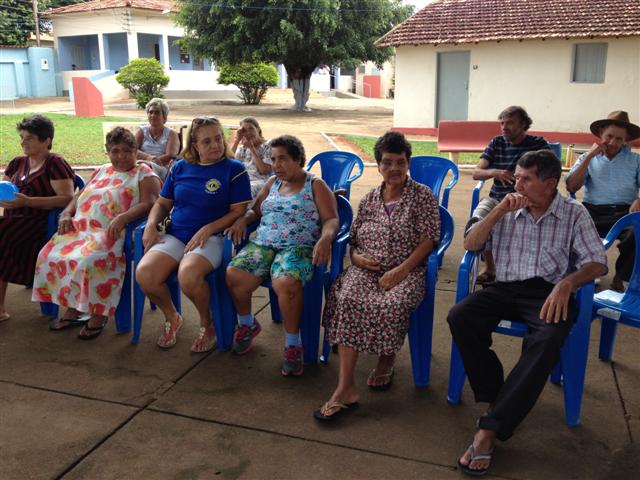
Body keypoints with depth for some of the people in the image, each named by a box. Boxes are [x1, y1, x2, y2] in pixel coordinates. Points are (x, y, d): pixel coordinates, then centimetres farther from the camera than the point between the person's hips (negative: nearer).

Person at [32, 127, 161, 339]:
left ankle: (98, 314, -14)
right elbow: (79, 196, 27)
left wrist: (122, 218, -23)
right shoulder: (102, 171, 27)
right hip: (81, 227, 7)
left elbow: (149, 204, -9)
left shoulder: (143, 173, 6)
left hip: (113, 233, -7)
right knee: (51, 254, -13)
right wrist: (66, 214, 7)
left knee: (90, 260, -33)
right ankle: (72, 308, 0)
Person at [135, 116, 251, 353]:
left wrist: (207, 229, -16)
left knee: (188, 275, -36)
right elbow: (162, 203, 21)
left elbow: (238, 211, -4)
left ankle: (207, 323, -2)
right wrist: (151, 225, 1)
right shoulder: (179, 168, 15)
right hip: (175, 235, 4)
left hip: (211, 237, -4)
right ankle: (171, 317, 8)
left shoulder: (234, 169, 1)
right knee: (144, 273, -24)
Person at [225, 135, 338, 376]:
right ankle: (246, 324, 6)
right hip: (262, 244, 5)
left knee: (286, 282, -38)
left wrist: (325, 239, -23)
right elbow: (256, 210, 28)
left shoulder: (316, 186, 8)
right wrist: (244, 219, 4)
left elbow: (331, 220, -1)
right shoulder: (272, 183, 23)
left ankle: (293, 344, -17)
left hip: (298, 248, -5)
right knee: (234, 274, -24)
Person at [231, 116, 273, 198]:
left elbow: (264, 170, -9)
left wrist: (252, 148, -7)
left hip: (261, 182, -4)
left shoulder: (268, 145, 3)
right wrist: (237, 140, 2)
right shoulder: (243, 147, 19)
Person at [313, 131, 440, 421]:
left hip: (406, 271, -3)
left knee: (391, 305, -36)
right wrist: (356, 256, -1)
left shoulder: (422, 195, 5)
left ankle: (386, 360, -1)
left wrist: (400, 270, -14)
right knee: (346, 300, -30)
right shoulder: (369, 200, 17)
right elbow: (353, 238, 24)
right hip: (366, 269, 3)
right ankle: (345, 389, -31)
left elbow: (429, 238, -3)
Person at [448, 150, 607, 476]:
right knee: (460, 317, -27)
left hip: (550, 292, -3)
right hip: (506, 288, 3)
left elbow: (597, 263, -2)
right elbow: (470, 245, 7)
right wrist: (499, 211, -5)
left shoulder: (575, 214, 7)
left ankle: (489, 430, -34)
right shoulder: (506, 210, 14)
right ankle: (496, 399, -14)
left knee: (547, 340, -36)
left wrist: (567, 282, -23)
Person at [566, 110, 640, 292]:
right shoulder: (587, 158, 18)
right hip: (593, 211, 0)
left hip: (623, 212, 0)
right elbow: (571, 188, 1)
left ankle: (620, 278, -10)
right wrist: (589, 156, -2)